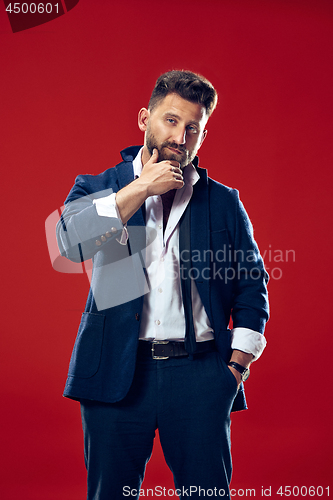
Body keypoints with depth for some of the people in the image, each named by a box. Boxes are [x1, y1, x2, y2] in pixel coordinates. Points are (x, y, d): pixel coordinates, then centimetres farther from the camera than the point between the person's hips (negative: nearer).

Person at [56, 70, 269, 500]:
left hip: (200, 374, 1)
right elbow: (72, 240, -11)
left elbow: (252, 284, 14)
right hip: (116, 372, 0)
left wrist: (237, 364, 4)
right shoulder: (99, 187, 11)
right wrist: (141, 188, -9)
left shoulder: (224, 202, 12)